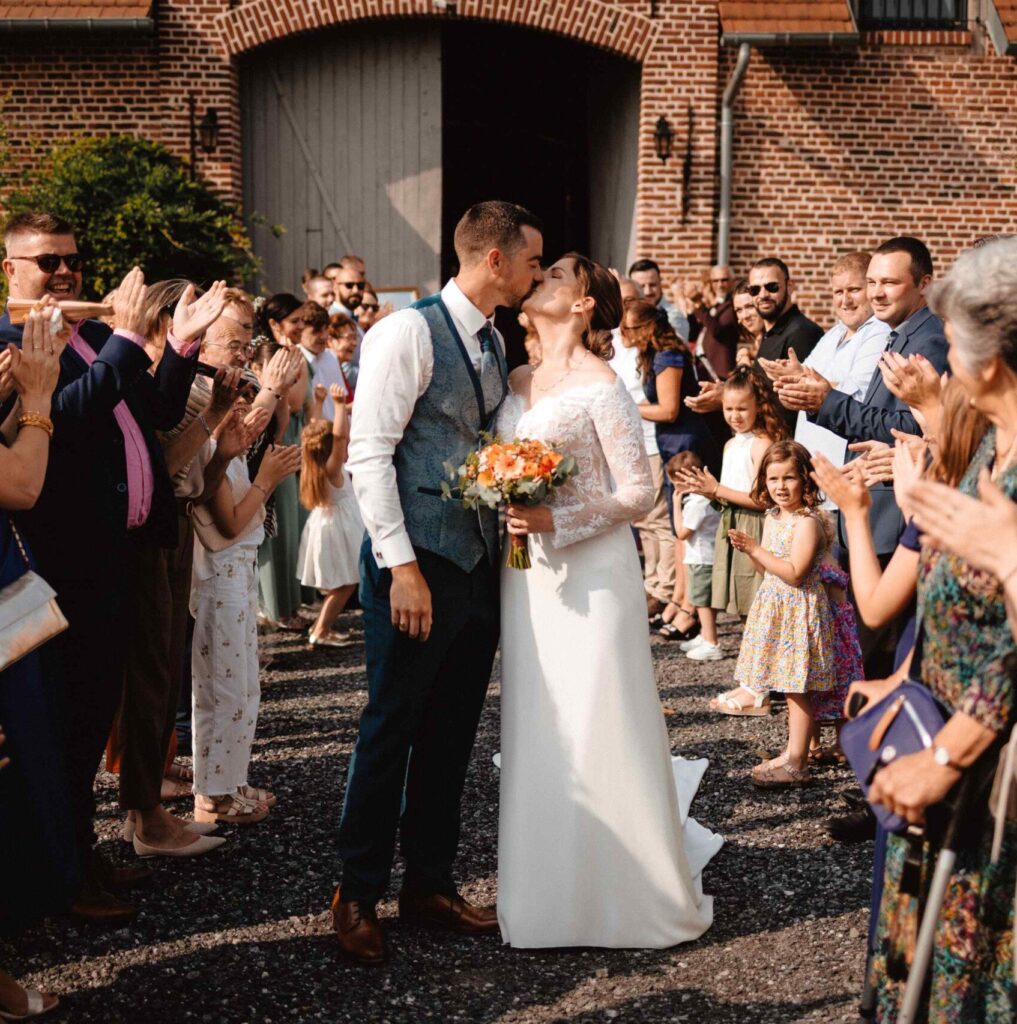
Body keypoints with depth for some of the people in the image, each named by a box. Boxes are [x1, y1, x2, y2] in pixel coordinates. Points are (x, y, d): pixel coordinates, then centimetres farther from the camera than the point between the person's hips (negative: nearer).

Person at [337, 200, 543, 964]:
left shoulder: (493, 342, 13)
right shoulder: (409, 333, -11)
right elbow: (369, 454, -16)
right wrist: (402, 566, -19)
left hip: (481, 560, 8)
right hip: (419, 563, -8)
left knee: (452, 731, 14)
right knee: (390, 729, 2)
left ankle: (430, 881, 28)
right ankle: (359, 895, 17)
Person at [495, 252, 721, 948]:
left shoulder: (600, 386, -9)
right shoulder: (517, 382, 12)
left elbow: (640, 490, -11)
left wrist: (556, 521, -20)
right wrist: (503, 510, 2)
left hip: (590, 574, -7)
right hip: (528, 575, 7)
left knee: (597, 732, -2)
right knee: (538, 731, 10)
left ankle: (629, 895, 11)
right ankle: (552, 891, 23)